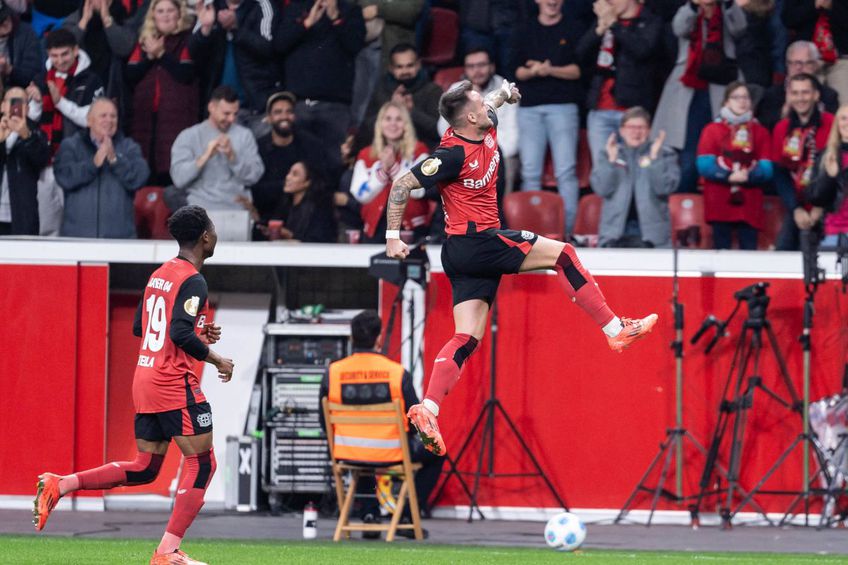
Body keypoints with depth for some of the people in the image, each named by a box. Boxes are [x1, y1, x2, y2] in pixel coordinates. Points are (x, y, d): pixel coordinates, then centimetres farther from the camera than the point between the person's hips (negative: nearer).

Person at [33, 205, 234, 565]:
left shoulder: (159, 275, 15)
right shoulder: (192, 281, -13)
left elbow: (140, 327, 22)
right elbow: (180, 334, -23)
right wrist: (216, 359, -9)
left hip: (144, 383, 9)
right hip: (175, 386, -9)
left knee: (144, 469, 14)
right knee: (201, 463, -2)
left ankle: (59, 485, 4)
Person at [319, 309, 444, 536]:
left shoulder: (332, 373, -7)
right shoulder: (398, 373, -13)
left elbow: (325, 424, 2)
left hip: (350, 454, 3)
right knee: (435, 454, 27)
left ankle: (369, 515, 30)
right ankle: (408, 518, 20)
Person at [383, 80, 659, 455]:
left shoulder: (486, 131, 6)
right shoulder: (453, 154, -17)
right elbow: (401, 187, -14)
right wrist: (393, 237, -12)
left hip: (463, 255, 9)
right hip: (475, 241, -9)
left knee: (466, 339, 1)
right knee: (562, 254, -7)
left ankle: (427, 409, -10)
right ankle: (615, 330, -3)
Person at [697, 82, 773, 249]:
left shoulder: (760, 132, 12)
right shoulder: (712, 130, 8)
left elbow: (766, 170, 1)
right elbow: (705, 166, -4)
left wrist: (747, 176, -19)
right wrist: (729, 176, -18)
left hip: (750, 206, 1)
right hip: (720, 204, -1)